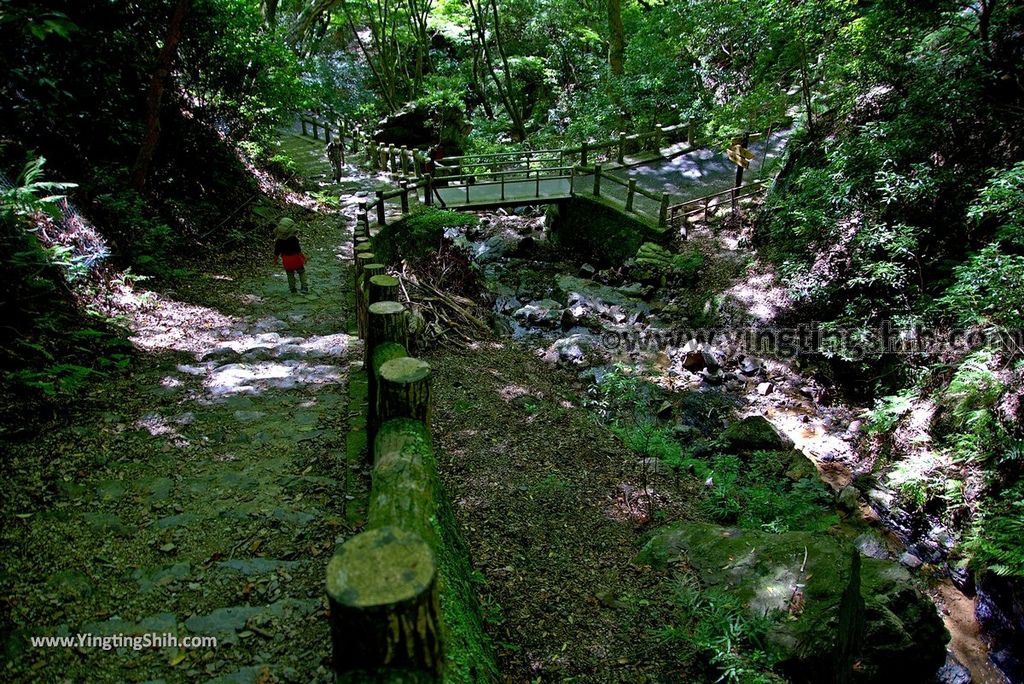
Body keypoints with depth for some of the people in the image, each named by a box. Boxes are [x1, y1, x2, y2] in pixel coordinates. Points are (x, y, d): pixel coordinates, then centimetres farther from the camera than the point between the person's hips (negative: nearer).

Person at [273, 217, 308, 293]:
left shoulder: (279, 241, -9)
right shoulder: (294, 239, -23)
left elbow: (276, 252, -1)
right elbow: (299, 250, -19)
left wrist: (275, 260, 12)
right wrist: (303, 257, -6)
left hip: (286, 262, 3)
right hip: (296, 260, -3)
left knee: (290, 275, 20)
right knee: (301, 273, 15)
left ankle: (292, 288, 26)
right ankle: (304, 287, 9)